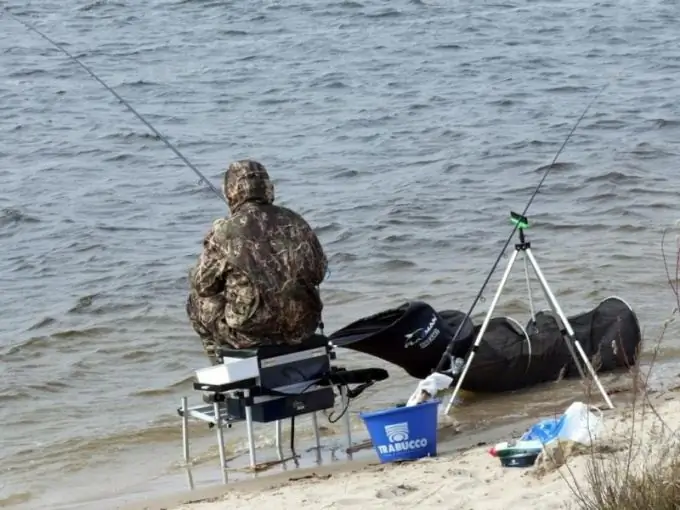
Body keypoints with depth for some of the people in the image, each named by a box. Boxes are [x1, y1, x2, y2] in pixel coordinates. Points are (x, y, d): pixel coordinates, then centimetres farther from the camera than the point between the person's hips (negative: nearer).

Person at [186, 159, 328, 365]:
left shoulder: (223, 232, -10)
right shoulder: (295, 221, 4)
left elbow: (202, 285, -1)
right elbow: (319, 272, 13)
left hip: (251, 332, -4)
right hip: (302, 327, 4)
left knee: (197, 302, 21)